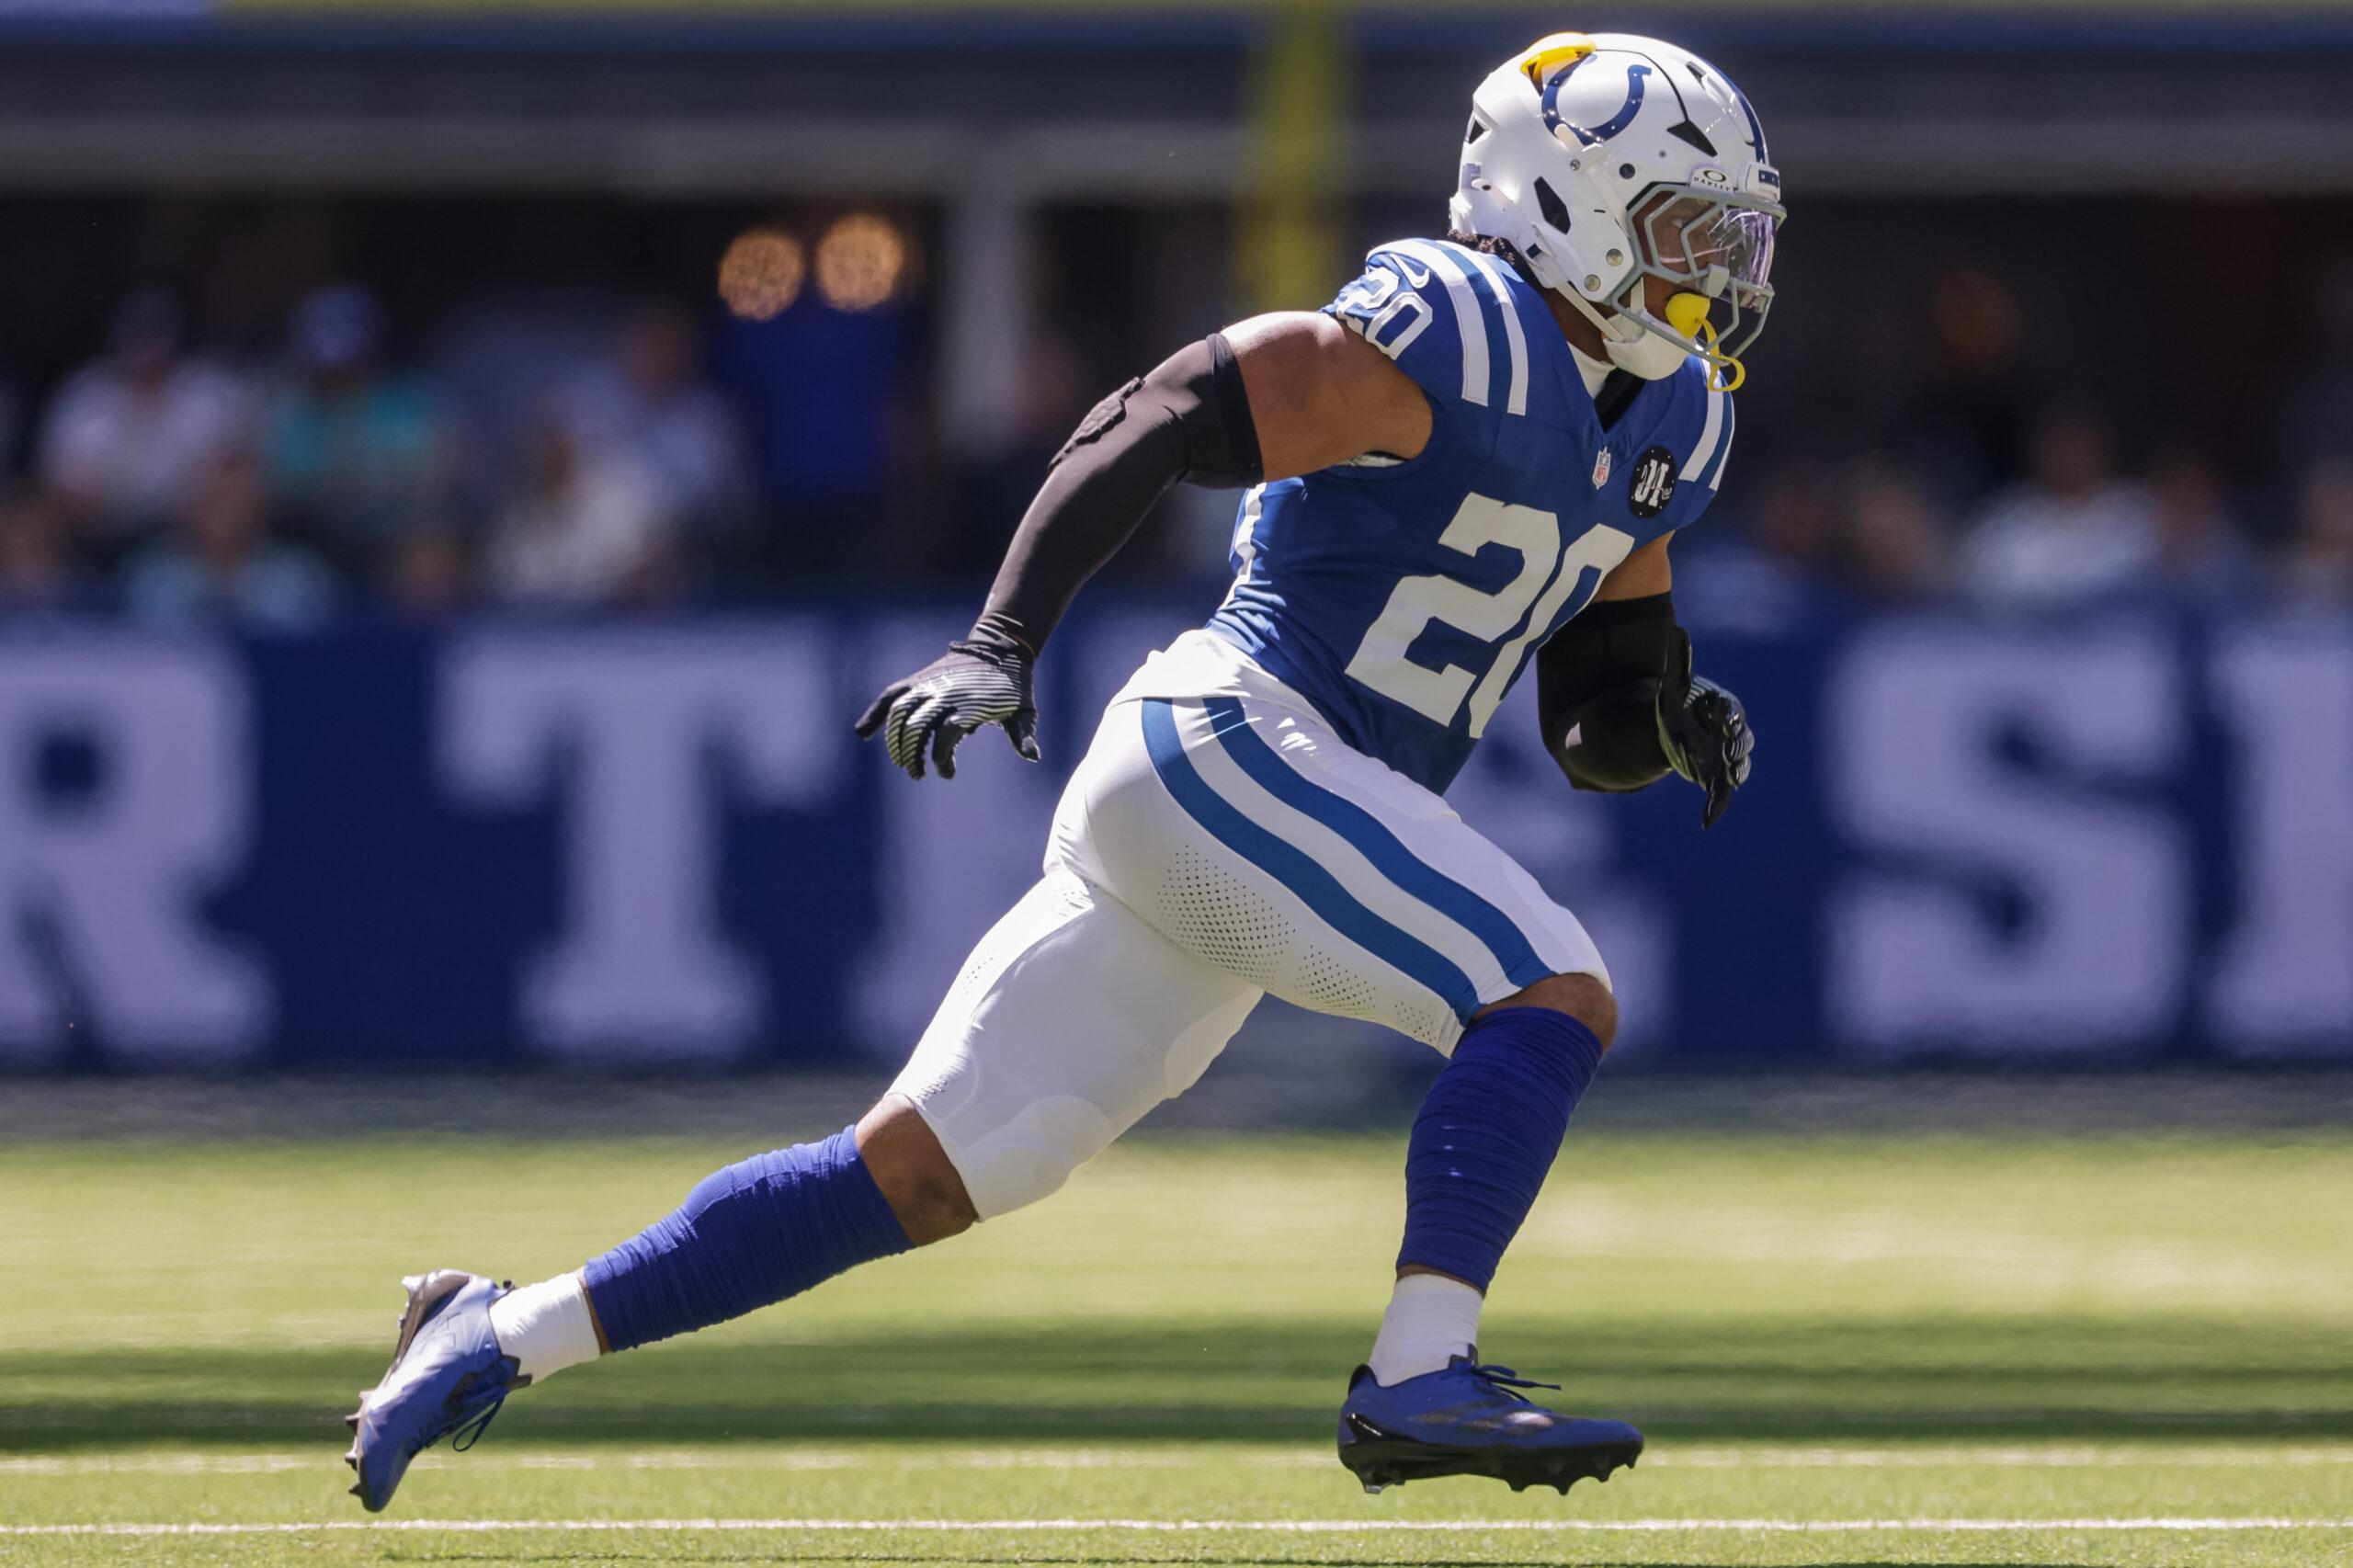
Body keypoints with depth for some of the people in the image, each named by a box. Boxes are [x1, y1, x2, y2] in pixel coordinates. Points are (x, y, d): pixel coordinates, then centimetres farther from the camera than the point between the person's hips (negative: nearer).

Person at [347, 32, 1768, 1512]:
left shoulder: (1667, 422, 17)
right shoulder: (1450, 339, -11)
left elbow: (1594, 717, 23)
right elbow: (1148, 429, -16)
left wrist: (1672, 720, 0)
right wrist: (1000, 647, -24)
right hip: (1229, 743, -9)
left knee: (916, 1177, 6)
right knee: (1555, 999, -19)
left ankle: (505, 1334, 11)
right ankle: (1420, 1378, -23)